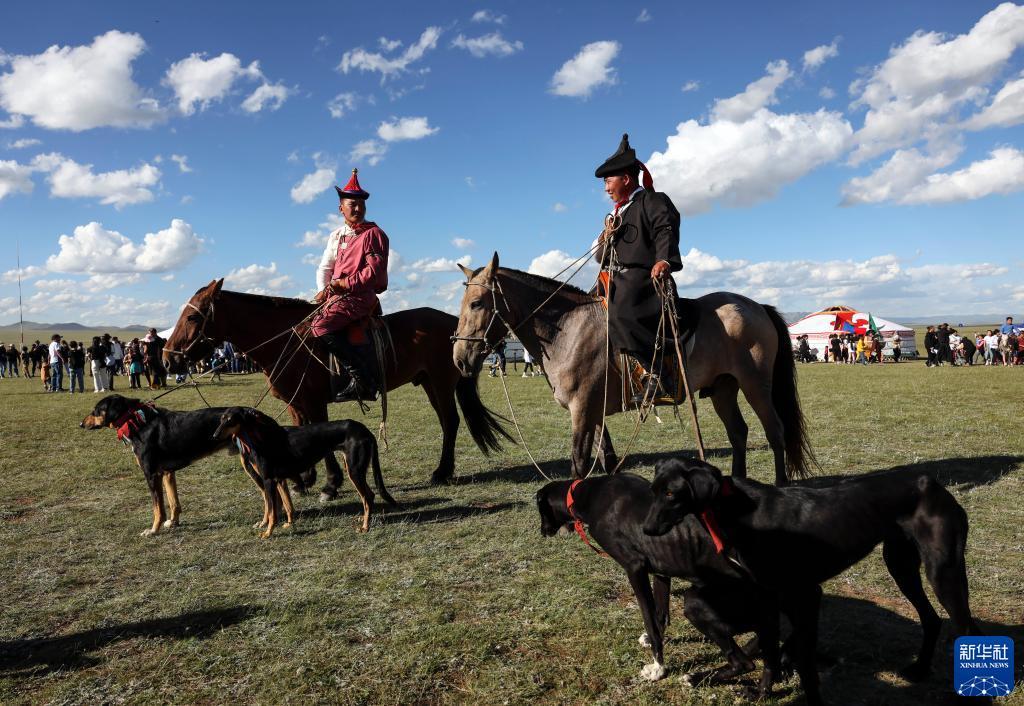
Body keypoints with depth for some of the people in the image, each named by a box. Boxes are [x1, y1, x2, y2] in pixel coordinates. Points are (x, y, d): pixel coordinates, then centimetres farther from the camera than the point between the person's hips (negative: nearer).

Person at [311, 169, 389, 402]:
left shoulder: (373, 234, -3)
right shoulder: (336, 236, 19)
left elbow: (375, 269, -13)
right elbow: (325, 267, 18)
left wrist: (347, 283, -16)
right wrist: (323, 290, -1)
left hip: (362, 295, -9)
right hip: (337, 295, 9)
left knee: (321, 324, -26)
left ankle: (361, 377, -25)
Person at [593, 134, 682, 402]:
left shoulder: (653, 201, 1)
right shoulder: (619, 213, 27)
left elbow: (666, 231, -20)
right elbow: (603, 259, 26)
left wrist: (665, 259, -39)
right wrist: (605, 241, 4)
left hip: (644, 278, -10)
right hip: (619, 282, 10)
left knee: (621, 315, -32)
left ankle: (658, 372, -26)